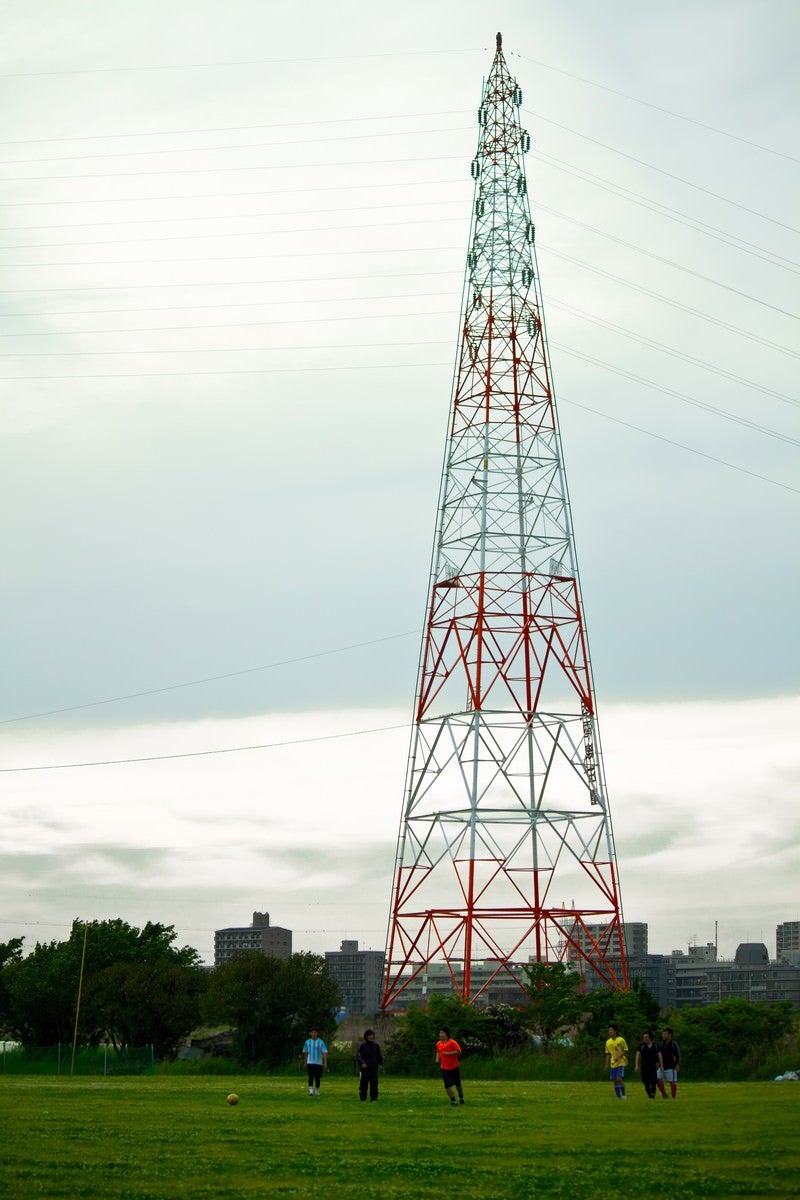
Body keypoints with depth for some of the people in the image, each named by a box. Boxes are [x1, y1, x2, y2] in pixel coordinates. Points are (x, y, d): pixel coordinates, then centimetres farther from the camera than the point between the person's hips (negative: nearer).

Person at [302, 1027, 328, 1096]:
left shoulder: (321, 1042, -2)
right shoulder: (307, 1042, 4)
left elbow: (325, 1053, -6)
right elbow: (305, 1053, 14)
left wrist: (325, 1063, -14)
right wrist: (305, 1062, 16)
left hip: (319, 1063, 0)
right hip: (310, 1062, 0)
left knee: (318, 1077, 3)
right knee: (311, 1077, -12)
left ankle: (317, 1090, 19)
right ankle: (310, 1090, -14)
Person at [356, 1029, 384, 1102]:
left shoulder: (376, 1045, 10)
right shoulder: (362, 1045, -1)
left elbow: (379, 1056, 17)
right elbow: (358, 1056, -9)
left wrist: (381, 1063, 0)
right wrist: (362, 1063, -25)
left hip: (374, 1068, 2)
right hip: (364, 1068, -2)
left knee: (374, 1084, -4)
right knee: (363, 1084, 3)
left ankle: (373, 1099, 0)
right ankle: (363, 1099, 13)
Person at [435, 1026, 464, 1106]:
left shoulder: (452, 1042, -14)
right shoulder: (438, 1044, 3)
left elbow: (458, 1051, -19)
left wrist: (449, 1053, -25)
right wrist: (437, 1058, 3)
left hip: (454, 1067, -3)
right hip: (444, 1068, 3)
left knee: (458, 1084, 13)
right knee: (448, 1085, -11)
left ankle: (461, 1098, 35)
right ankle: (453, 1101, -4)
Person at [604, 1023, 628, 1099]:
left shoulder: (621, 1040, -6)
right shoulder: (608, 1042, 8)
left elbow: (625, 1051, -4)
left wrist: (618, 1056, -17)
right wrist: (607, 1064, 8)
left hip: (621, 1063, -5)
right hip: (613, 1064, 5)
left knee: (619, 1079, -17)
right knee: (614, 1080, 4)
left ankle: (623, 1094, -3)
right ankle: (618, 1096, 14)